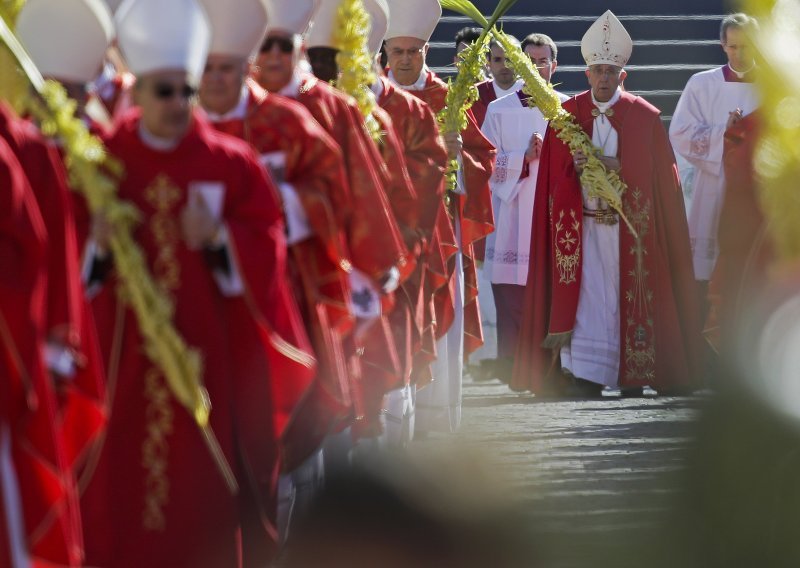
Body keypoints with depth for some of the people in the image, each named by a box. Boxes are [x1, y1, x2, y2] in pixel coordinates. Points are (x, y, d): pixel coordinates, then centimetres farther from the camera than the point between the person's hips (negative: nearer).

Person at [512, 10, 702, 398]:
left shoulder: (643, 116, 2)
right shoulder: (568, 115, 7)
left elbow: (658, 173, -1)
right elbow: (556, 174, 7)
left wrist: (615, 166, -14)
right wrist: (576, 168, -14)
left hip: (630, 226, -1)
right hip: (581, 224, 1)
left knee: (629, 294, -2)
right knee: (582, 293, -8)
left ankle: (631, 378, 4)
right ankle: (585, 377, -11)